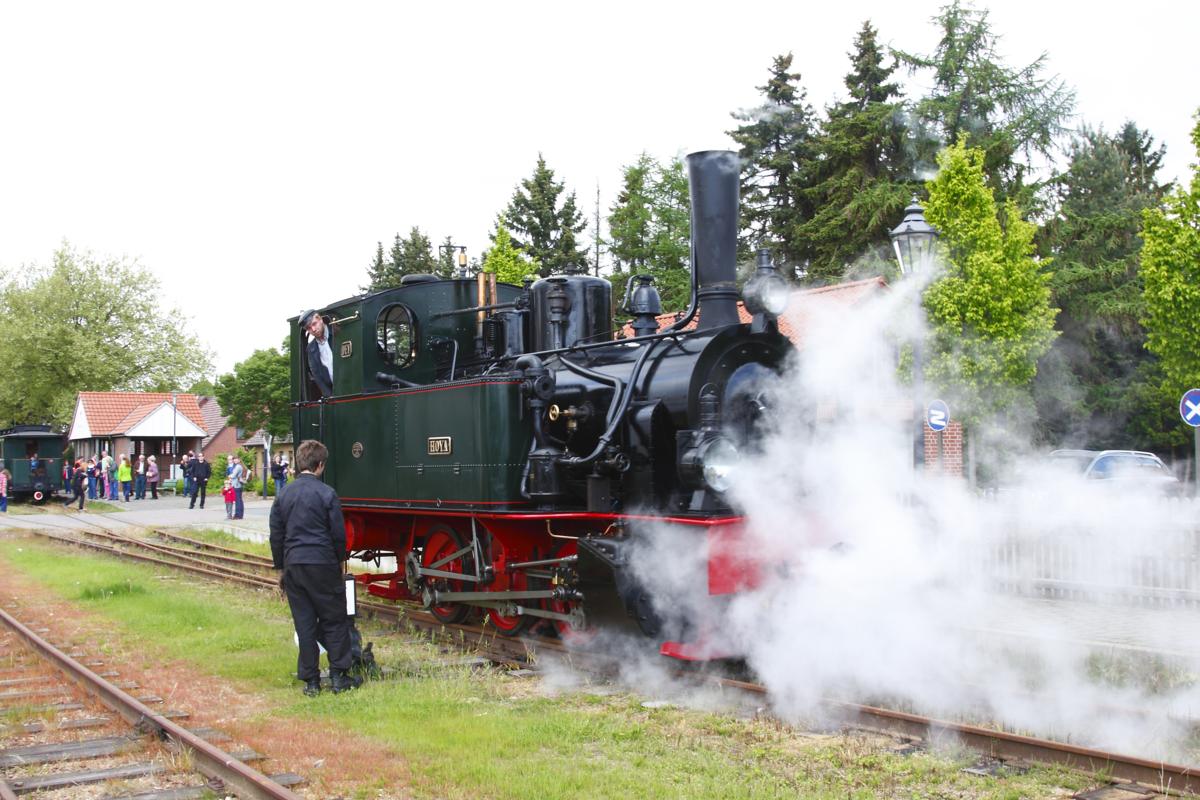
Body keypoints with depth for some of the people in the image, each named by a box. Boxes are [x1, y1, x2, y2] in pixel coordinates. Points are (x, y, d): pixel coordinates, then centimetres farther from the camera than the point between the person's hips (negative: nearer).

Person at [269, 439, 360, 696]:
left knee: (304, 623, 8)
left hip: (293, 565, 4)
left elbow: (276, 536, 10)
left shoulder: (283, 495, 5)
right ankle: (339, 676, 7)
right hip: (323, 564, -4)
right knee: (334, 620, 7)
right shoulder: (326, 494, -8)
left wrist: (282, 568, 18)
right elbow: (338, 534, -5)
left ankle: (310, 680, 11)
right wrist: (339, 560, 11)